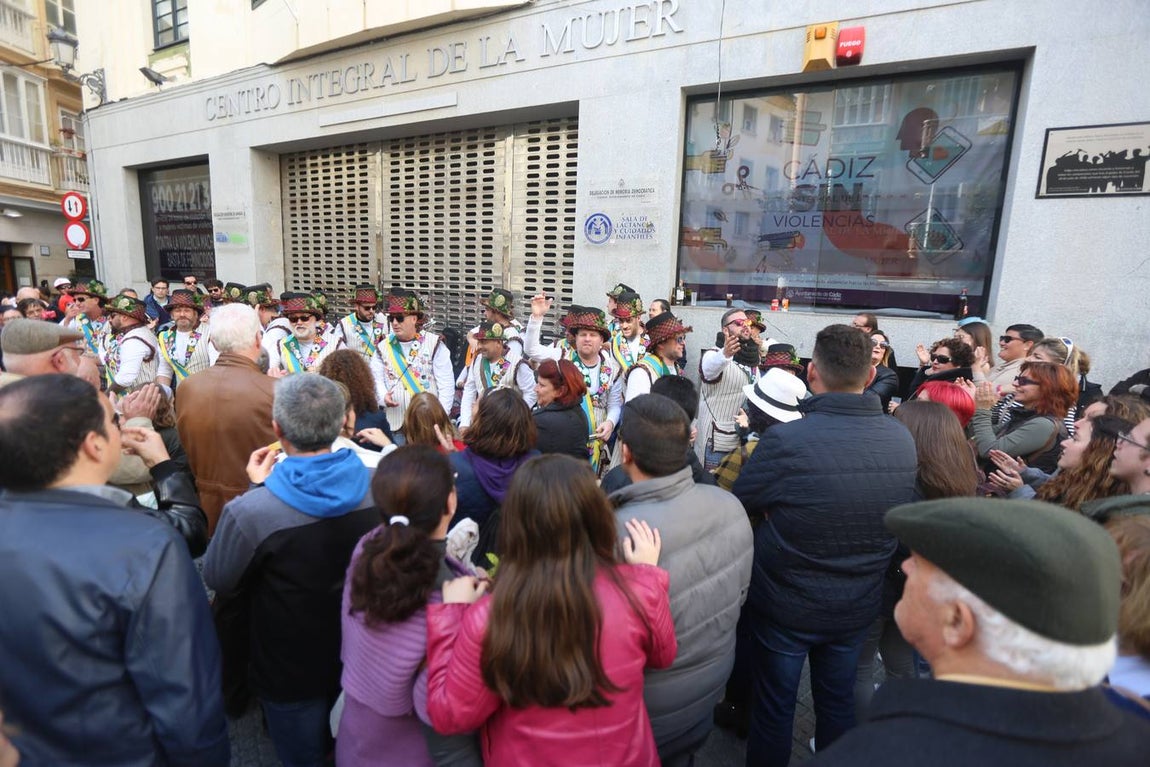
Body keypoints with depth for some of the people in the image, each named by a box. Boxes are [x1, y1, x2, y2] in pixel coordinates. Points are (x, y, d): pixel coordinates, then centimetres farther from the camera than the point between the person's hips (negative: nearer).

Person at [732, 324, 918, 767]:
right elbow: (894, 514, 4)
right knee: (838, 699, 26)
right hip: (859, 605, 4)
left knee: (774, 705, 18)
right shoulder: (903, 440, -12)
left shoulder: (785, 440, -30)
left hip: (786, 605, -4)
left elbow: (739, 505, -14)